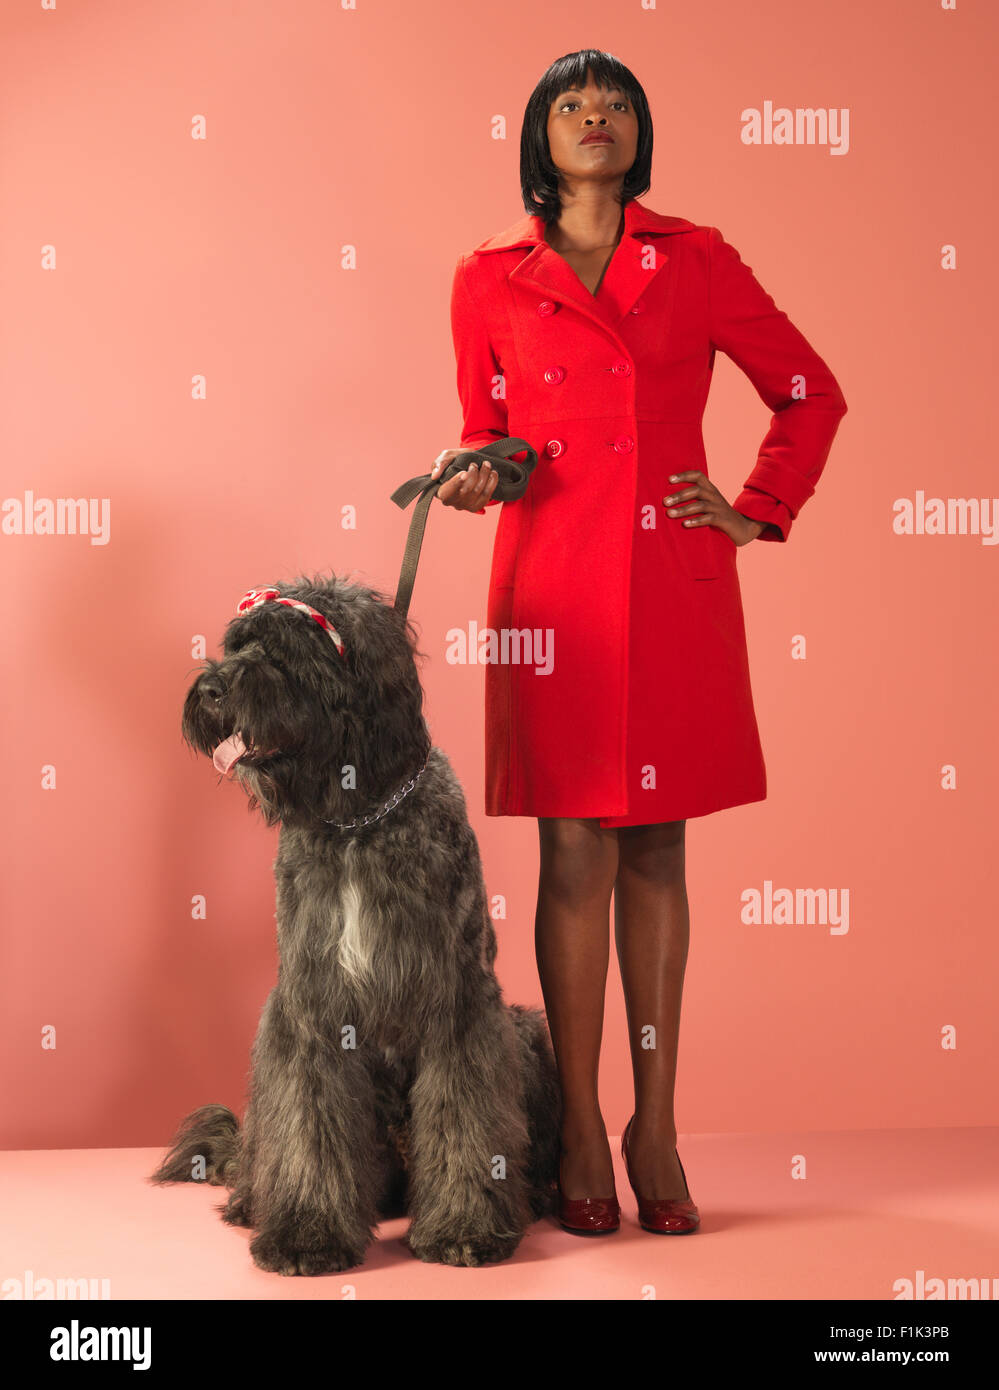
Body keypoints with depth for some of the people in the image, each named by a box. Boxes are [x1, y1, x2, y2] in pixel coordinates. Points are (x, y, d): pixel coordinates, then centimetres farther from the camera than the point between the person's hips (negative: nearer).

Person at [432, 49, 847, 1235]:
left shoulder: (697, 261, 8)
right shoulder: (490, 278, 8)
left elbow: (812, 392, 15)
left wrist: (758, 514, 7)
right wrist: (475, 477, -6)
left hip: (675, 585, 1)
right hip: (554, 585, 0)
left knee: (656, 856, 6)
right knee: (576, 854, 0)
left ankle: (655, 1126, 15)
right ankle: (580, 1133, 11)